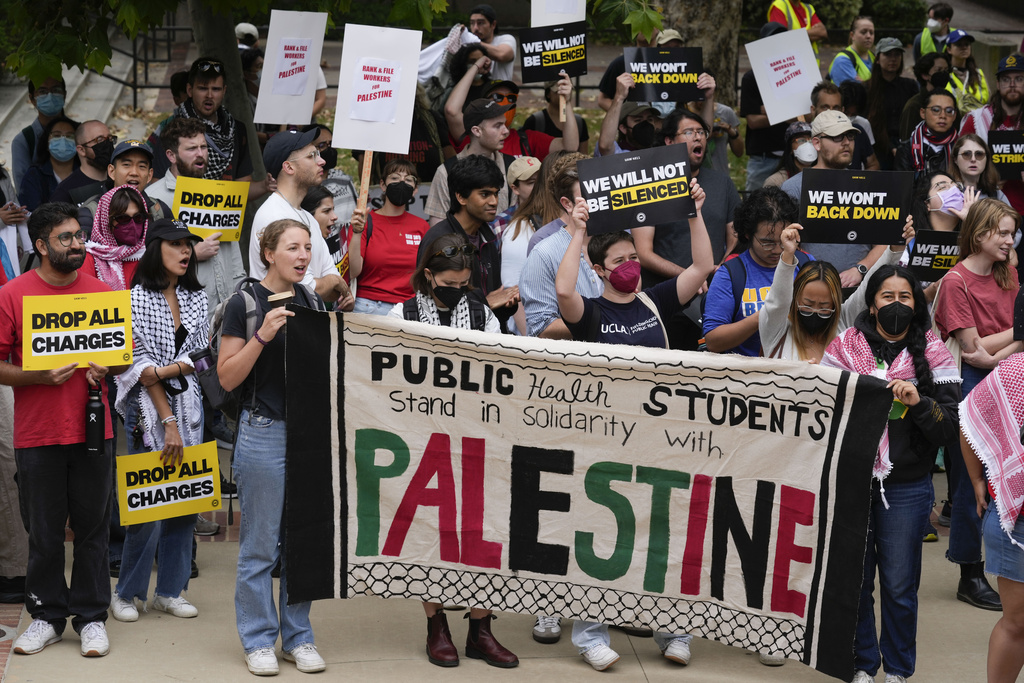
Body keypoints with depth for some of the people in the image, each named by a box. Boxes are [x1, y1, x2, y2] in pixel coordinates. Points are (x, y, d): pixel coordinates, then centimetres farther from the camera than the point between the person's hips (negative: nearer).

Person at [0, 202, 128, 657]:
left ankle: (91, 617, 18)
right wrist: (41, 377, -17)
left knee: (92, 529, 6)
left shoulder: (103, 292, 6)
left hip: (93, 431, 2)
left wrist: (106, 368, -8)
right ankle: (47, 617, 20)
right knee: (44, 533, 7)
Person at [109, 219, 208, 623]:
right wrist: (168, 421, -13)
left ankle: (170, 590, 16)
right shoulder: (137, 299, -5)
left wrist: (168, 370, -14)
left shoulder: (195, 297, 11)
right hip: (149, 411, -5)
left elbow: (201, 354, 5)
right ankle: (126, 593, 10)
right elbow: (142, 363, -9)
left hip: (189, 407, 5)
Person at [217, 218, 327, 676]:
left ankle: (298, 636, 20)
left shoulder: (313, 303, 11)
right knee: (260, 543, 1)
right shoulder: (245, 304, -6)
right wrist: (262, 335, -19)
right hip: (263, 432, -5)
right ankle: (258, 640, 13)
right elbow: (228, 377, -8)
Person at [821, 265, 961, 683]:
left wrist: (919, 401, -20)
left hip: (905, 488, -1)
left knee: (900, 587, 5)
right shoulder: (843, 349, 1)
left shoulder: (933, 357, 0)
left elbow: (950, 430, -5)